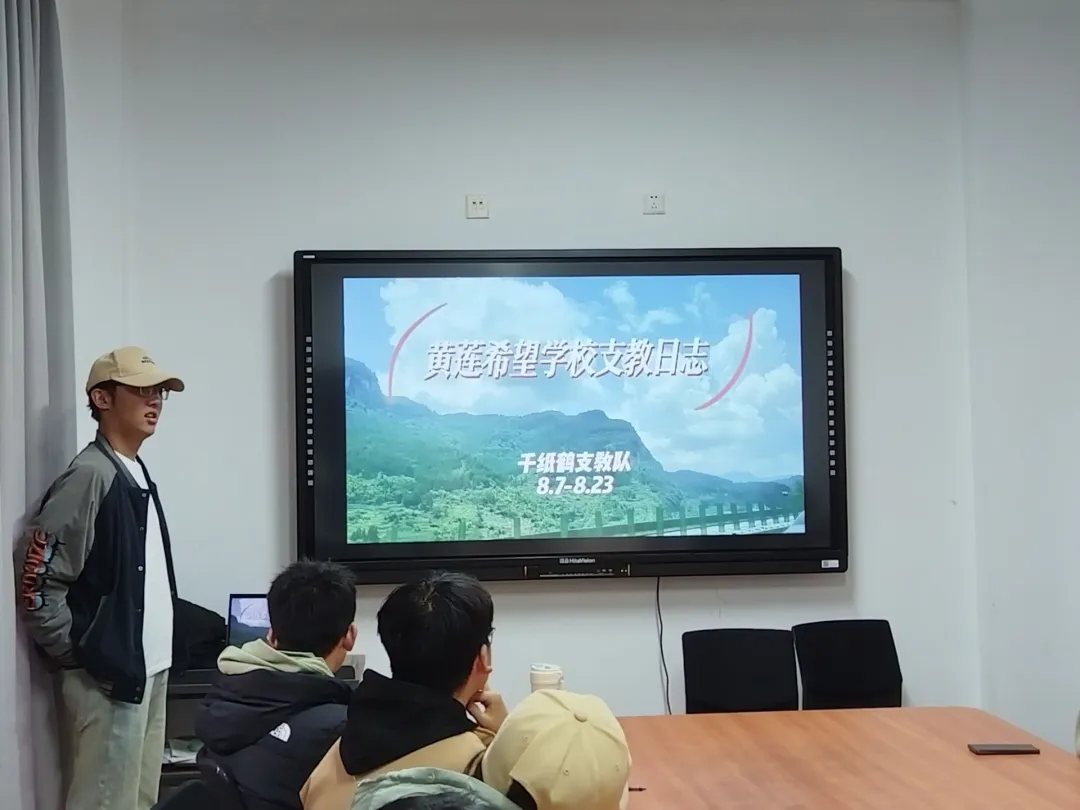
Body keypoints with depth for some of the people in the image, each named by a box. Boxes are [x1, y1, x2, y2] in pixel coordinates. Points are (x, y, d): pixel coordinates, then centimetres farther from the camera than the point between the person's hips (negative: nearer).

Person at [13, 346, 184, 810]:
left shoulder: (139, 475, 12)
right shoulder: (90, 475, -15)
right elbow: (35, 577, -19)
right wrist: (79, 657, -14)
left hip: (147, 670, 9)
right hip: (107, 678, -9)